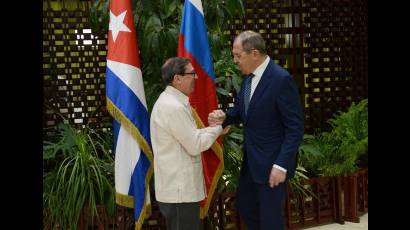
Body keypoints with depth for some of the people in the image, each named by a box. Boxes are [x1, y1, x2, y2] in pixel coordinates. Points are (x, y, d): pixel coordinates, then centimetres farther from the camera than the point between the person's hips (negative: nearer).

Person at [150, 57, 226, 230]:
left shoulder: (171, 101, 12)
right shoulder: (173, 107, -21)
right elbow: (195, 146, -19)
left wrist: (209, 129, 3)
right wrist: (217, 129, -5)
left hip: (177, 186, 10)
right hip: (179, 191, -10)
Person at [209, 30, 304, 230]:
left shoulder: (281, 79, -21)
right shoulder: (248, 77, 3)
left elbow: (295, 128, -20)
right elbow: (240, 110, 15)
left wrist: (281, 165, -24)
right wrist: (224, 117, -8)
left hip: (272, 162, -8)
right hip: (251, 160, 8)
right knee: (243, 205, 20)